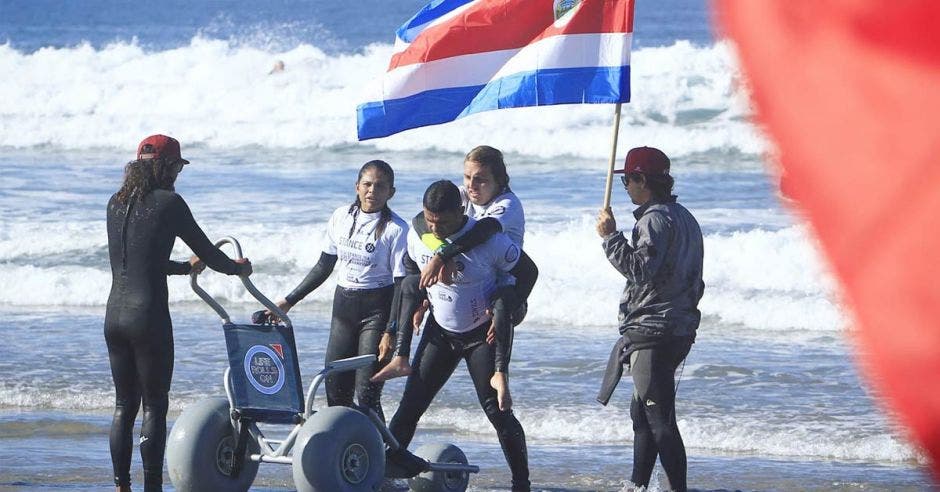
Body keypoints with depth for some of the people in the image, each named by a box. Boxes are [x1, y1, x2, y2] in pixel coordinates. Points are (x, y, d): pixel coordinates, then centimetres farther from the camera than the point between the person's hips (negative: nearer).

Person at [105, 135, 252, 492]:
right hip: (148, 315, -6)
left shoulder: (117, 204, 11)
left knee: (124, 405, 13)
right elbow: (208, 252, -1)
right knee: (154, 406, 1)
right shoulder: (167, 203, -8)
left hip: (114, 315, 6)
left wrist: (186, 268, 37)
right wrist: (239, 268, 19)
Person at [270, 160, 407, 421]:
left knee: (366, 395, -13)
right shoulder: (341, 218, 6)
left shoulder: (396, 230, -10)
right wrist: (289, 301, 14)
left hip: (378, 310, -6)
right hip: (344, 307, 6)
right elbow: (324, 266, 16)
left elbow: (402, 285, -11)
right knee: (335, 390, 2)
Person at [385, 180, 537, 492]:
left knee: (496, 408, -7)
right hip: (440, 331, 5)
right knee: (411, 404, 1)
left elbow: (527, 272, -10)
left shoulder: (489, 240, -24)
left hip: (483, 335, -5)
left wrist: (507, 313, -15)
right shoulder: (417, 235, -8)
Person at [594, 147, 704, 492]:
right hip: (679, 327, 11)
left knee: (659, 418, -11)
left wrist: (610, 237, -16)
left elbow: (640, 269, -25)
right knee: (642, 412, 19)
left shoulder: (655, 218, -14)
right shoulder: (683, 217, 18)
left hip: (653, 332, -11)